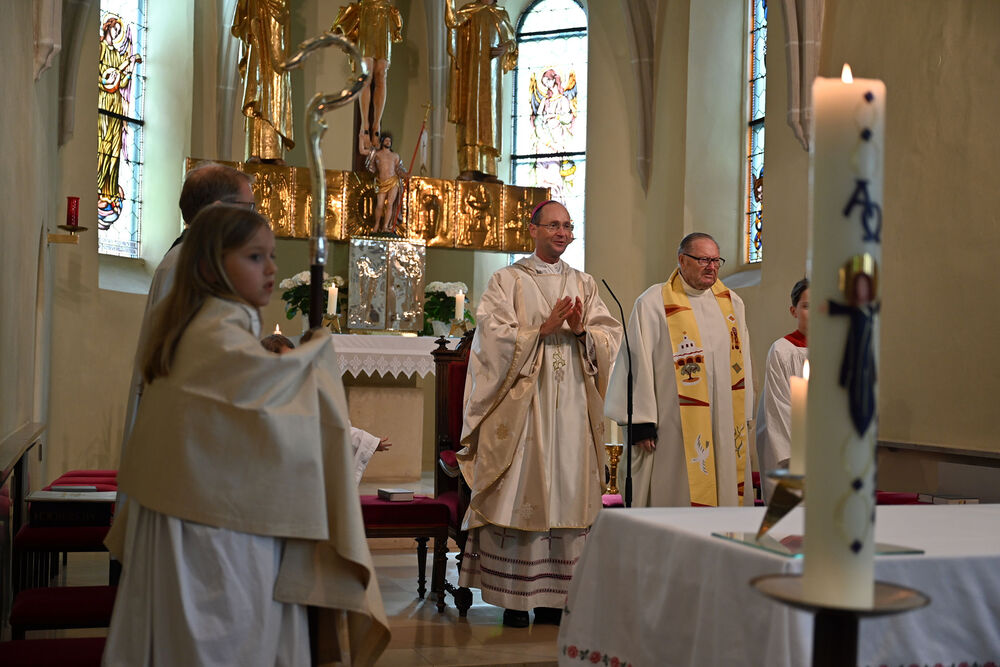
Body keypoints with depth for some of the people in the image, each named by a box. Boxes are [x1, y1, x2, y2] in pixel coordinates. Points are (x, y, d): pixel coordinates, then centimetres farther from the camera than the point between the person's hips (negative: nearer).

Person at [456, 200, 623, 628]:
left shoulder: (585, 285, 16)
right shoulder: (507, 281, 5)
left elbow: (612, 338, 8)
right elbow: (494, 338, -6)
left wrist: (583, 331, -11)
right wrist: (544, 329, -15)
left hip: (572, 404, 4)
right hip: (523, 403, -3)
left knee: (568, 492, 1)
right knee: (521, 494, -5)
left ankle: (555, 597, 8)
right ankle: (516, 598, 1)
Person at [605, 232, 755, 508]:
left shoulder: (732, 303, 13)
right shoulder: (653, 304, -3)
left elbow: (741, 361, 16)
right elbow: (639, 365, -7)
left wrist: (744, 417, 12)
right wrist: (641, 422, -12)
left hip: (725, 425, 5)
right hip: (675, 428, -5)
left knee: (726, 494, 7)